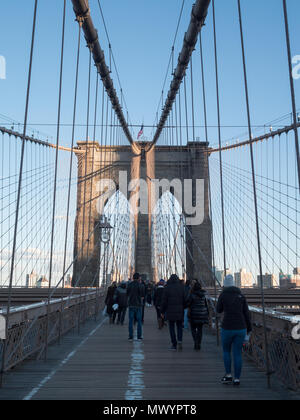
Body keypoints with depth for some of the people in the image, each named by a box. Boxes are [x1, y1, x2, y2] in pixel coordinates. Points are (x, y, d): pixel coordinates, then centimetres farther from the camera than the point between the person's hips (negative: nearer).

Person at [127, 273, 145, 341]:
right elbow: (142, 296, -5)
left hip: (131, 305, 2)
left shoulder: (129, 285, 2)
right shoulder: (141, 285, -6)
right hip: (138, 305, -2)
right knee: (139, 321, 6)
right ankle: (139, 336, 7)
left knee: (131, 321, 6)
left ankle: (130, 336, 7)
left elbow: (127, 295, 6)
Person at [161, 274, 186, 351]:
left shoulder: (167, 287, -5)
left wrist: (162, 311, 3)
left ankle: (174, 345, 9)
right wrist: (183, 309, 12)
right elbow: (185, 299, 0)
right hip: (180, 311, 2)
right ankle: (179, 341, -8)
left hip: (170, 311, -2)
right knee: (179, 326, 14)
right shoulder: (182, 287, 1)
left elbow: (164, 301, -5)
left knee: (172, 327, 10)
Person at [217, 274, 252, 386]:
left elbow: (219, 310, 9)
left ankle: (228, 375, 16)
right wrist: (249, 328, 13)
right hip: (240, 328, 3)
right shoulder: (241, 295, 4)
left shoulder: (223, 295, -5)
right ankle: (237, 379, 14)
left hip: (227, 328, -2)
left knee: (226, 351, 19)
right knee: (237, 353, 12)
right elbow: (246, 313, 2)